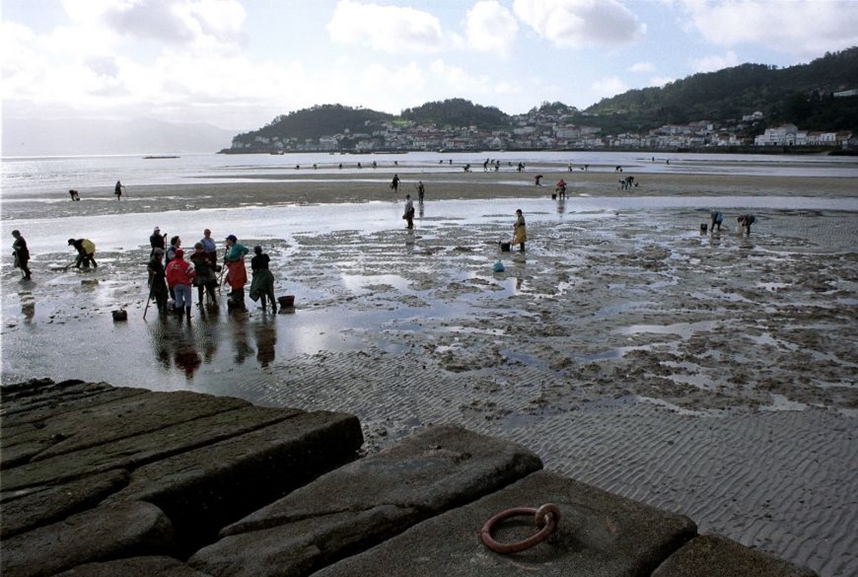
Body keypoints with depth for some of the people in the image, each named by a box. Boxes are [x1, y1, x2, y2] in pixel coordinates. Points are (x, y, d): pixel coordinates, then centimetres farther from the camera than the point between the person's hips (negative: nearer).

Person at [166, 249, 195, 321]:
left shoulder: (170, 264, 2)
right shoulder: (185, 264, -14)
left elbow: (167, 274, 8)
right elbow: (192, 273, -16)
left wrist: (171, 284, 18)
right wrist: (191, 280, 5)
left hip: (175, 285, 4)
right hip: (185, 284, -4)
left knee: (178, 301, 13)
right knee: (188, 301, 5)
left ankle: (180, 317, 17)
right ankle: (188, 317, 2)